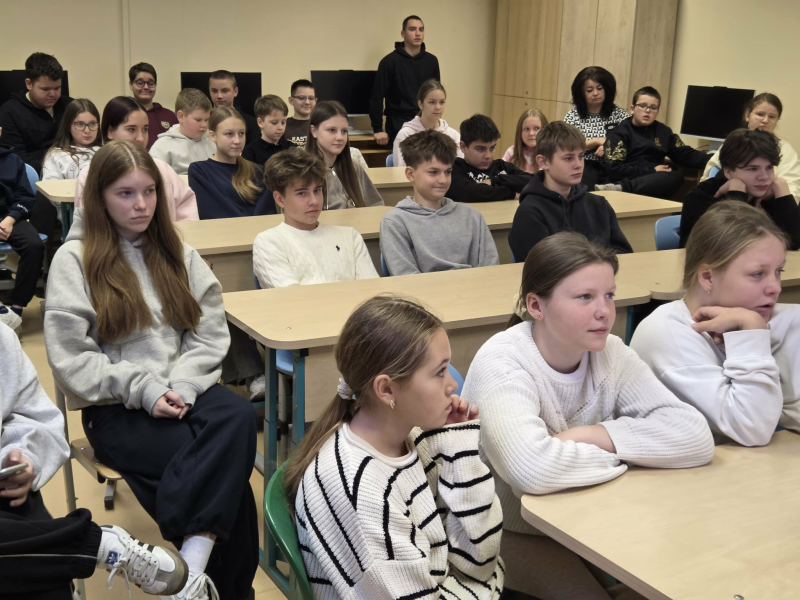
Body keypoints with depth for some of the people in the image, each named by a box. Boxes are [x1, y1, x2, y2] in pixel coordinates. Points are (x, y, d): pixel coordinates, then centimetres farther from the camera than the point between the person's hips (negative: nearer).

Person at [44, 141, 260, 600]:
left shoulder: (177, 253, 14)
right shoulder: (74, 260, 1)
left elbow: (211, 334, 6)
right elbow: (71, 357, -6)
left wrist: (182, 387, -12)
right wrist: (142, 390, -17)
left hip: (187, 391, 4)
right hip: (116, 409, -4)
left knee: (240, 417, -33)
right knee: (225, 466, -29)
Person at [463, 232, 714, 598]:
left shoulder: (610, 353, -7)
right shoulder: (501, 363, -23)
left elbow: (695, 436, -18)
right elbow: (533, 469, -40)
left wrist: (590, 435, -26)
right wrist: (619, 452, -23)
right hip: (509, 534, -5)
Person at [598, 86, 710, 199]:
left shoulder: (663, 131, 20)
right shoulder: (619, 133, 4)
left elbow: (686, 155, 13)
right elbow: (613, 169, -8)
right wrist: (652, 171, -7)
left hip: (654, 186, 6)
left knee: (677, 176, -28)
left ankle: (620, 188, -40)